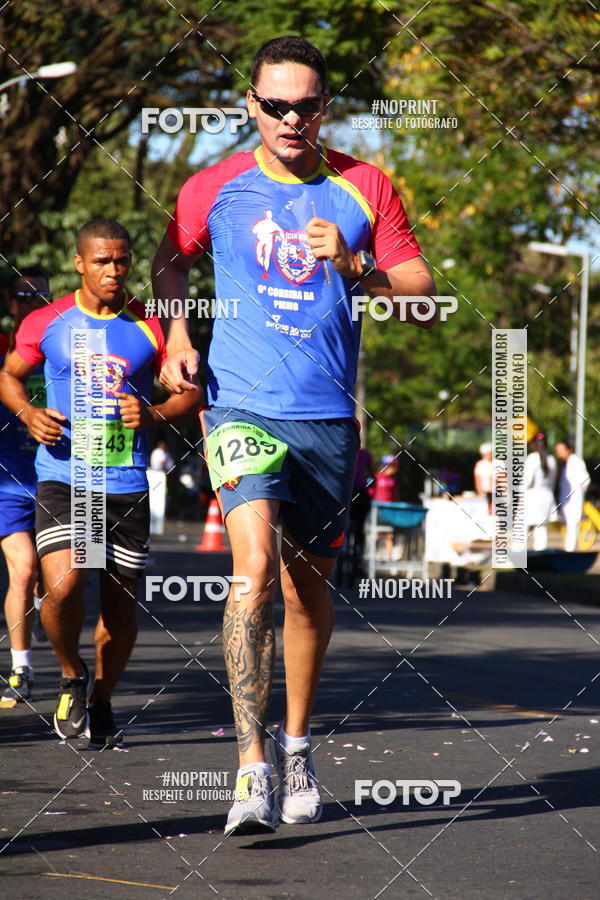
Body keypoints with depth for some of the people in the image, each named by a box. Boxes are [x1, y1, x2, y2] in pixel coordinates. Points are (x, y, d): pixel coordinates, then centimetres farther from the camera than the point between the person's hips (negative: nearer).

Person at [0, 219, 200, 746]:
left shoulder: (150, 327, 3)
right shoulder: (47, 323, 4)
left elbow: (189, 395, 9)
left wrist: (153, 416, -12)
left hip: (127, 485, 1)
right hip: (63, 479, -1)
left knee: (120, 604, 6)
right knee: (63, 586, -21)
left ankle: (101, 703, 29)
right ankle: (72, 677, 8)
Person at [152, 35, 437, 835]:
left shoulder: (364, 189, 3)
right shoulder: (215, 188, 2)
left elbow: (423, 292, 4)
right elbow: (171, 261, 21)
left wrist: (354, 265, -12)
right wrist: (177, 335, 5)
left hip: (329, 417, 2)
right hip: (242, 407, -2)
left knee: (309, 586, 12)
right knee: (255, 568, -20)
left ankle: (296, 744, 33)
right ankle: (253, 768, -21)